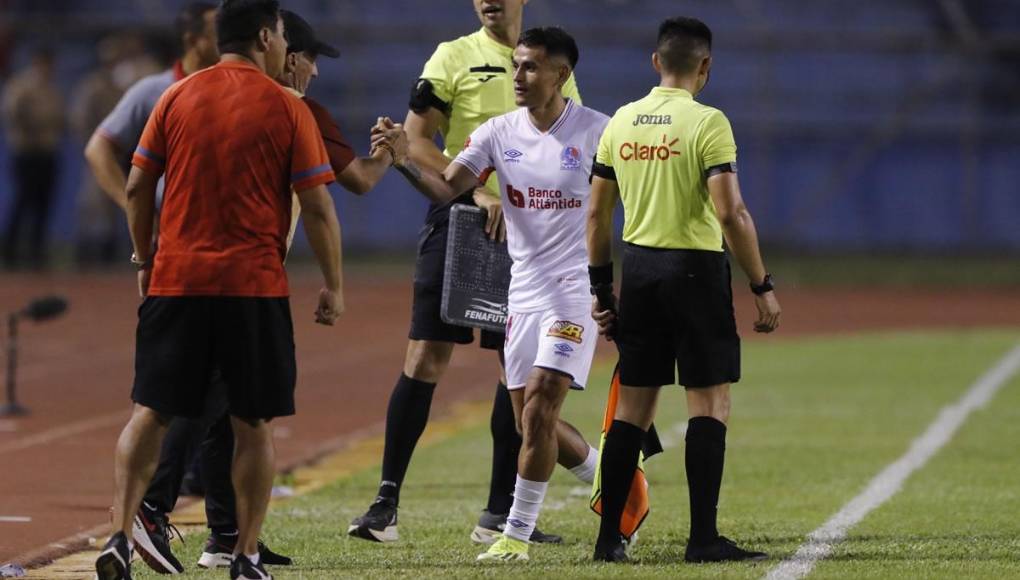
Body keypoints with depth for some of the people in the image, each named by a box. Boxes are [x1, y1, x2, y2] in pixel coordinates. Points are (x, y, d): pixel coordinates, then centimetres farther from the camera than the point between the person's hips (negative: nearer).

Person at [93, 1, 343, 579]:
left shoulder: (177, 98, 6)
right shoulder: (287, 108, -2)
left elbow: (137, 188, 6)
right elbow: (318, 207, -3)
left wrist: (144, 256, 19)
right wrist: (333, 285, 5)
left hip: (176, 278, 2)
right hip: (255, 286, -2)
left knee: (151, 413, 6)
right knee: (254, 424, 6)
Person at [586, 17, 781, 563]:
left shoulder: (621, 122, 7)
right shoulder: (708, 123, -10)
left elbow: (596, 214, 10)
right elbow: (731, 213, -17)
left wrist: (601, 288, 18)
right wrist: (762, 287, -10)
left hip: (637, 268, 6)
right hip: (694, 268, -6)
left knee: (633, 405, 11)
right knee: (709, 404, 0)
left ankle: (609, 536, 10)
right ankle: (703, 537, -4)